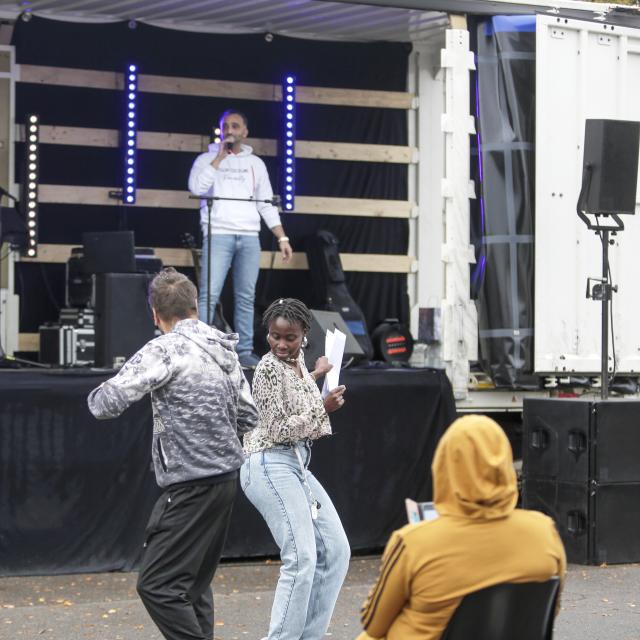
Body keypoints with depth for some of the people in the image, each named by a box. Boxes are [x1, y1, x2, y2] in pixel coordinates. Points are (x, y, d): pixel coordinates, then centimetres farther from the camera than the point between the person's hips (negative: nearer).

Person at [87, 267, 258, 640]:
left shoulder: (165, 350, -13)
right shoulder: (226, 349, 11)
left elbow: (106, 403, -17)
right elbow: (249, 419, 15)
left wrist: (98, 396, 5)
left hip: (193, 484, -9)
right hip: (227, 479, 9)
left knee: (157, 585, -7)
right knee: (195, 583, 16)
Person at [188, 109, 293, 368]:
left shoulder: (255, 163, 17)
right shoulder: (207, 159, 8)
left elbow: (266, 204, 16)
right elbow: (196, 187, -11)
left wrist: (282, 238, 9)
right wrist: (220, 158, -8)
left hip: (249, 237, 3)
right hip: (218, 235, -3)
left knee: (246, 297, 1)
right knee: (209, 295, -12)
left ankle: (244, 351, 4)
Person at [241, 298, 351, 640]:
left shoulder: (296, 362, 13)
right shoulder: (269, 368, -12)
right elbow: (278, 429, -16)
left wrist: (315, 376, 39)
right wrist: (323, 408, -13)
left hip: (296, 465, 10)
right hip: (271, 465, -10)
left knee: (336, 551, 8)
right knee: (302, 557, -19)